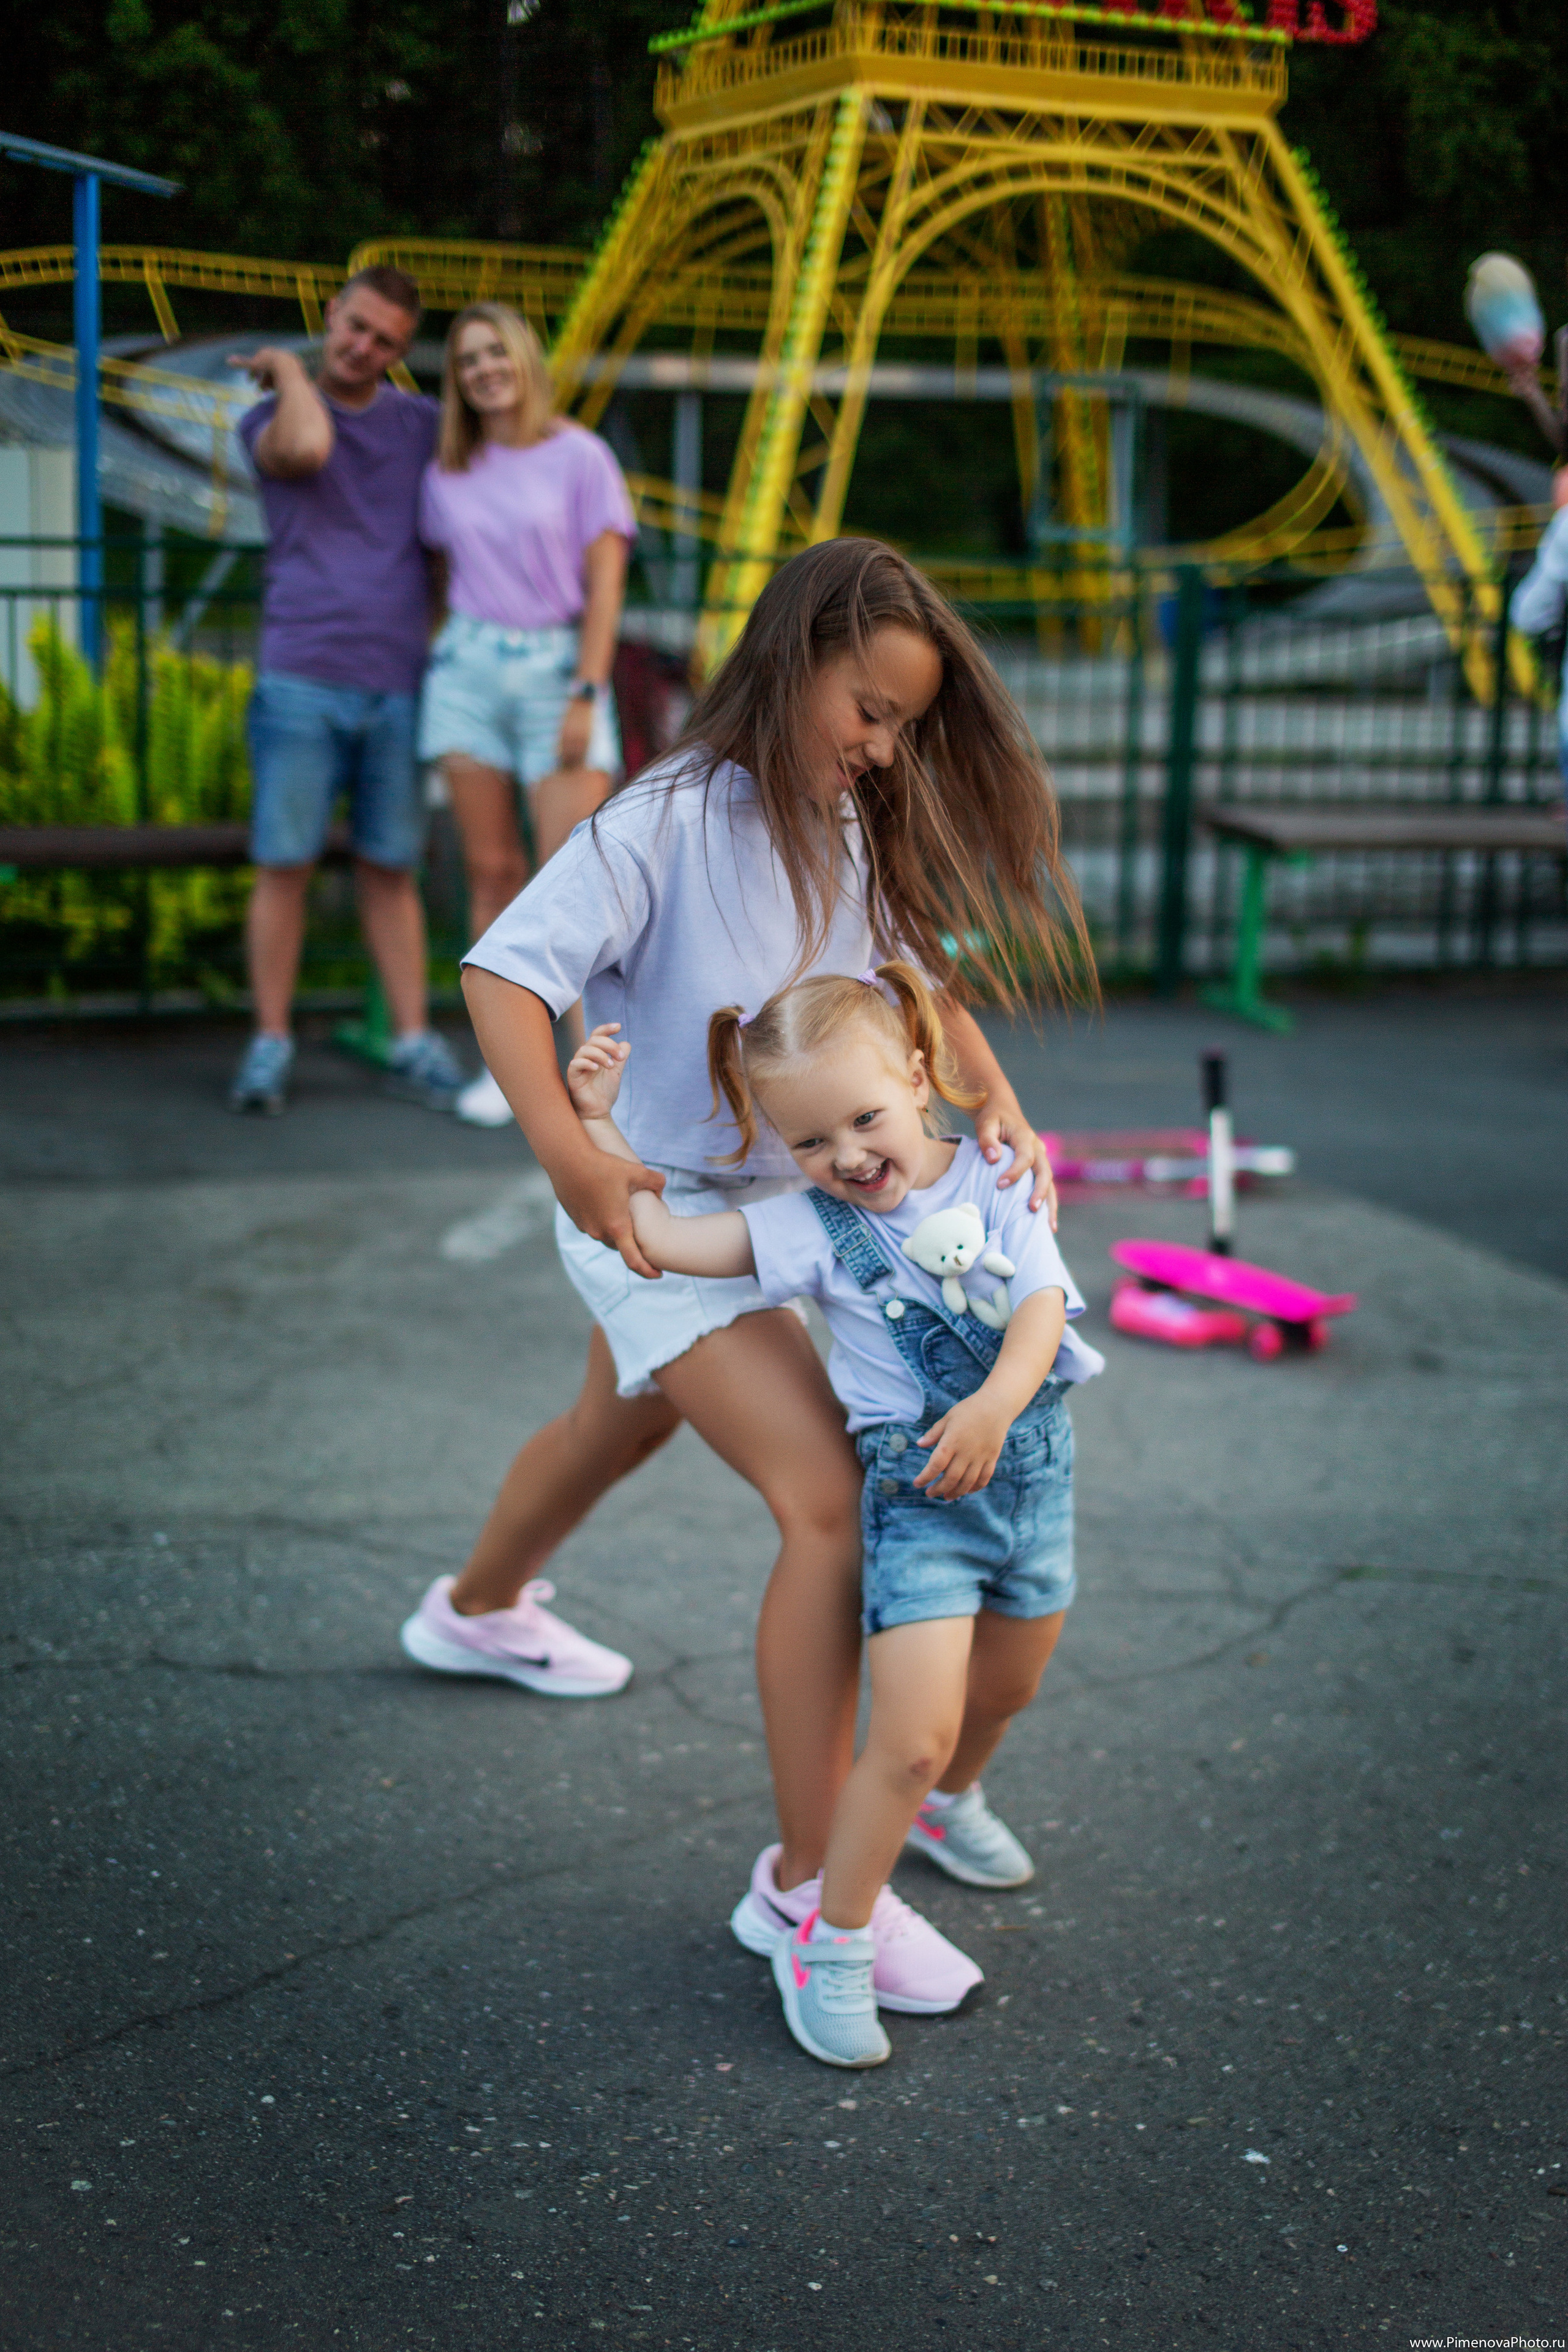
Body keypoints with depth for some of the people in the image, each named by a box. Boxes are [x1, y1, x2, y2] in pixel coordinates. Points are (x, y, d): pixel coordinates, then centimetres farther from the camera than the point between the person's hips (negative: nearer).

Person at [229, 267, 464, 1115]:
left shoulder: (423, 424, 12)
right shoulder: (271, 418, 5)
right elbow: (305, 448, -20)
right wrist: (289, 369, -3)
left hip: (398, 684, 2)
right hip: (302, 680, -2)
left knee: (390, 869, 7)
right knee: (283, 864, -2)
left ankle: (413, 1043, 9)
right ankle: (270, 1046, 4)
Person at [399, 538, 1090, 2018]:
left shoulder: (850, 836, 1)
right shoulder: (666, 826, -23)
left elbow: (922, 984, 6)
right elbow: (504, 973, -27)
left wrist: (996, 1107, -13)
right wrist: (567, 1152, -38)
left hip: (772, 1206, 9)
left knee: (622, 1425, 32)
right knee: (832, 1501, -18)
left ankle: (477, 1611, 62)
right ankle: (806, 1882, -10)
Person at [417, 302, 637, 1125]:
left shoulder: (580, 457, 0)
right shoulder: (446, 475, 11)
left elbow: (604, 587, -4)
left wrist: (586, 695, -11)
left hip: (558, 670, -3)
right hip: (468, 668, 3)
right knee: (492, 870, 2)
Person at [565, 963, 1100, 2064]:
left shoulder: (991, 1182, -4)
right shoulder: (813, 1227, -7)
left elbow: (1042, 1307, -14)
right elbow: (660, 1238, -8)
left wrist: (995, 1406, -31)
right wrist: (599, 1120, -10)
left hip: (1032, 1465, 4)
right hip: (917, 1494, -3)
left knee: (1007, 1687, 25)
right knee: (912, 1737, -12)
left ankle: (952, 1801, 57)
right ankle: (829, 1944, 4)